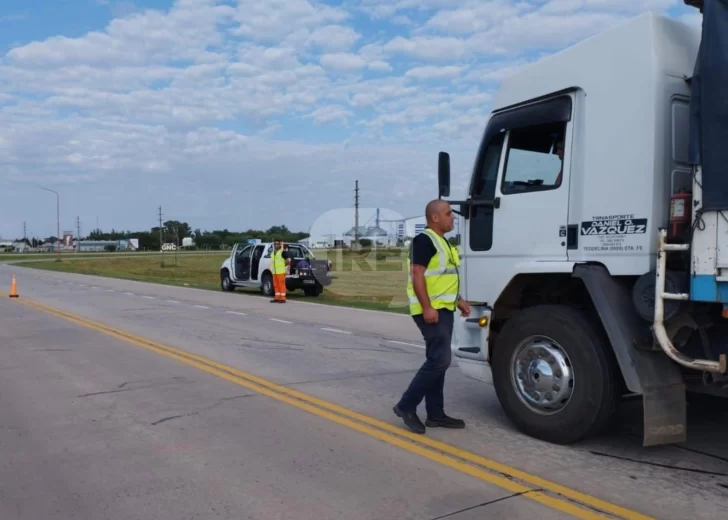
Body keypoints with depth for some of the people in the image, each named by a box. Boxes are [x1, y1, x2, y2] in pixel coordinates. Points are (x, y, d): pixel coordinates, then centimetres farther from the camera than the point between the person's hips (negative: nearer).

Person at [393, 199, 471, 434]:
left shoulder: (442, 241, 18)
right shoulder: (424, 240, -13)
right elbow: (418, 275, -21)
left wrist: (459, 300, 19)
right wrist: (427, 308, -25)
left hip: (444, 309, 10)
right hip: (431, 310, -10)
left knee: (437, 361, 11)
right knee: (440, 360, -13)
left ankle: (435, 413, 17)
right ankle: (406, 405, -2)